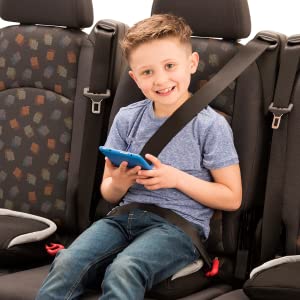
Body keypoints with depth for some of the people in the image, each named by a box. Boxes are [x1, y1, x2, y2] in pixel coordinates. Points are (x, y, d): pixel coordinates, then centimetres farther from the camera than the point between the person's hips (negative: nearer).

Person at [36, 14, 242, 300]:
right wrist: (118, 184, -8)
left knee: (123, 272, -35)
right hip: (125, 216, 4)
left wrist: (177, 178, -11)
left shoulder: (210, 125, -2)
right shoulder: (127, 118, 11)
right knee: (67, 263, -26)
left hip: (178, 224, -4)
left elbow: (232, 198, 0)